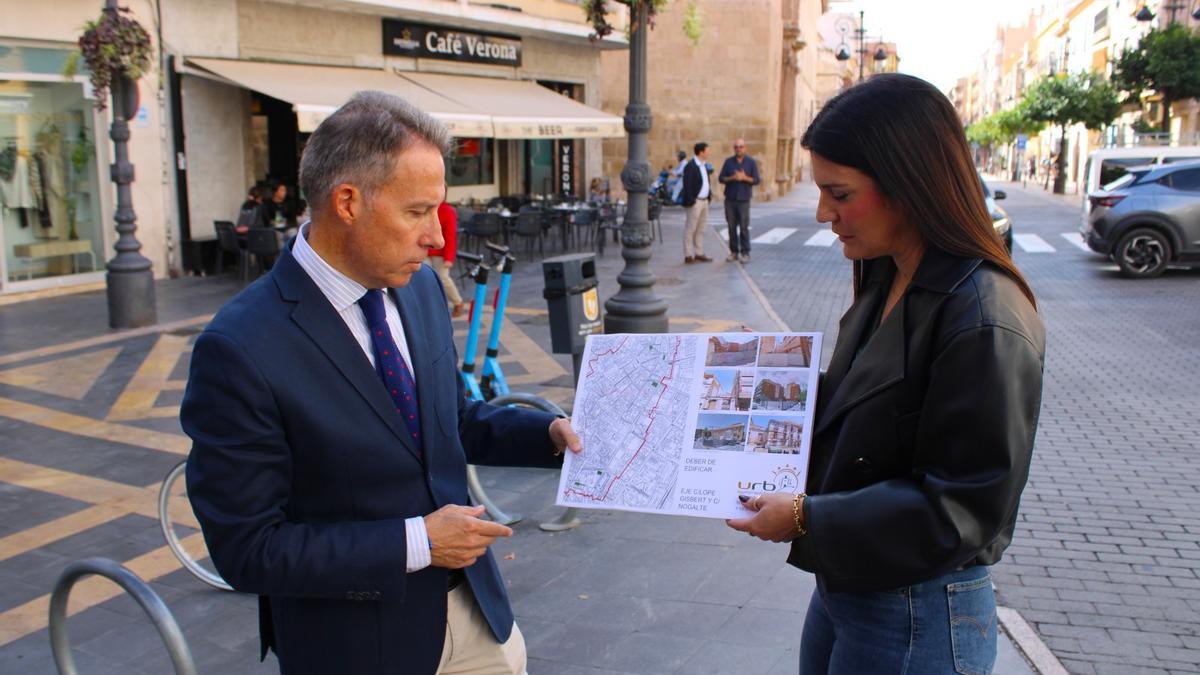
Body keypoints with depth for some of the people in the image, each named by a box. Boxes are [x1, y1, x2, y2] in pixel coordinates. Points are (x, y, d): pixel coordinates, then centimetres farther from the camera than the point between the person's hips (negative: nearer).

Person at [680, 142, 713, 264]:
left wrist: (709, 195, 10)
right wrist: (690, 202, -20)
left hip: (704, 201, 9)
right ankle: (688, 256, 1)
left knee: (701, 229, 13)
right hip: (695, 202, -9)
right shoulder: (690, 166, -14)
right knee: (690, 230, -3)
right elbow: (687, 185, -17)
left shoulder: (704, 166, 15)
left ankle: (699, 254, 20)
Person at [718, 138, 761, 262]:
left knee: (744, 227, -5)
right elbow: (721, 178, 4)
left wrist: (744, 178, -15)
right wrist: (732, 178, -14)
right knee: (732, 226, 2)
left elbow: (757, 180, 0)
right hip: (730, 199, 2)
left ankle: (745, 253, 1)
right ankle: (734, 252, 9)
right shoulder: (728, 161, 7)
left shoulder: (751, 162, 3)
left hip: (744, 200, -2)